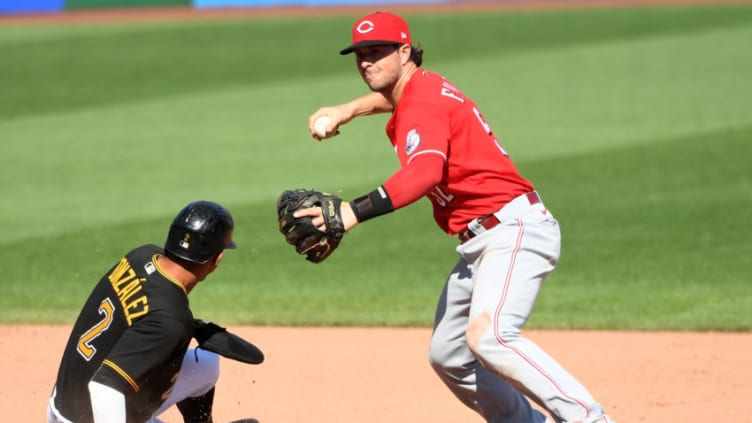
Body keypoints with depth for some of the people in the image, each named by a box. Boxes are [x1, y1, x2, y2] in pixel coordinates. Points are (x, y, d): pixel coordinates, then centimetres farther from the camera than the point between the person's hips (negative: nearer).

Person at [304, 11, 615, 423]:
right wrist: (345, 111, 21)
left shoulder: (423, 103, -13)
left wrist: (353, 212, -42)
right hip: (477, 245, 11)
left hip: (513, 228, -11)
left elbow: (424, 173, -32)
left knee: (486, 335, -32)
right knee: (447, 355, 14)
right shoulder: (422, 88, 16)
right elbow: (389, 96, 42)